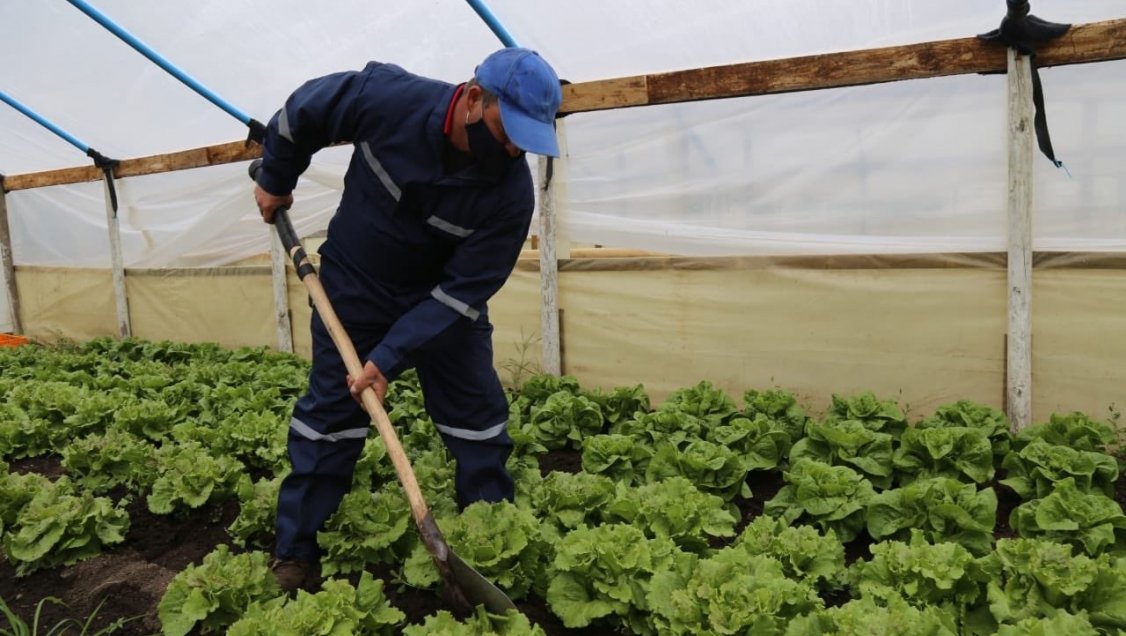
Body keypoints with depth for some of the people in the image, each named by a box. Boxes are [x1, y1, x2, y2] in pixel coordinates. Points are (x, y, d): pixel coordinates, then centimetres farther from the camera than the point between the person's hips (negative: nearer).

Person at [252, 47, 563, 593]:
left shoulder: (511, 191, -26)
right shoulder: (387, 96, -28)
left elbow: (461, 290, -24)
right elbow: (301, 111, -8)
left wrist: (390, 357, -28)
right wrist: (276, 180, 5)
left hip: (444, 300, 1)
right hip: (354, 287, 0)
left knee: (479, 416, 1)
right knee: (330, 413, 4)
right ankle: (294, 552, 19)